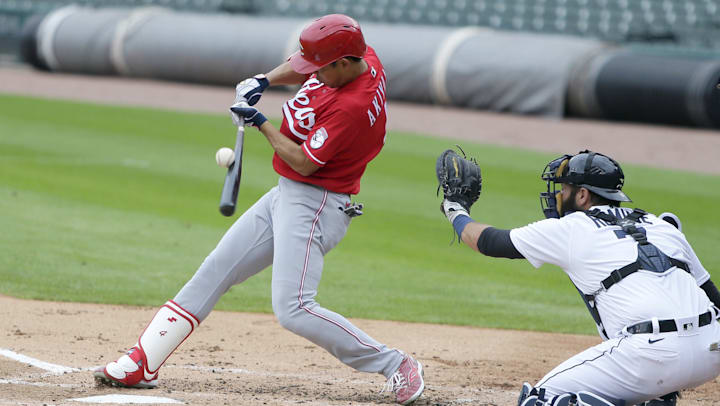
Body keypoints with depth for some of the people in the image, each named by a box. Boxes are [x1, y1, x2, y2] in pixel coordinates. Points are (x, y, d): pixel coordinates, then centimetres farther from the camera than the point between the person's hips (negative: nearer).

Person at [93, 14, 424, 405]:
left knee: (293, 309, -20)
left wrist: (260, 123, -12)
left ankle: (396, 365, -12)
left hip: (313, 204, -10)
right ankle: (141, 364, 16)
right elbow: (301, 68, 20)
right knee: (214, 271, 11)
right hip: (285, 196, 10)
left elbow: (303, 162, -23)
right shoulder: (360, 57, -2)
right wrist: (264, 80, 3)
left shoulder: (353, 107, -29)